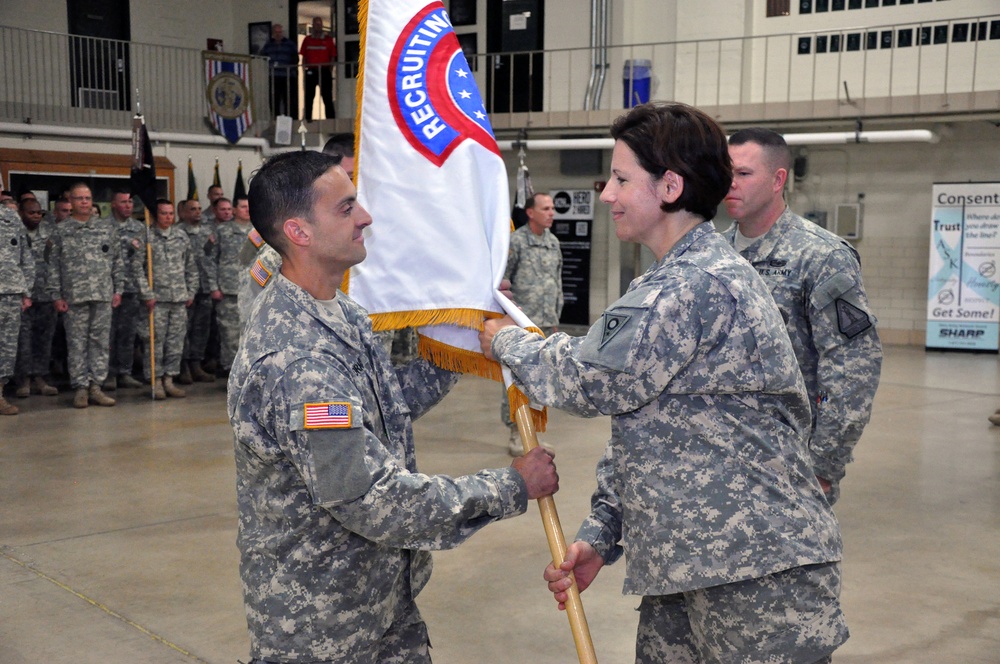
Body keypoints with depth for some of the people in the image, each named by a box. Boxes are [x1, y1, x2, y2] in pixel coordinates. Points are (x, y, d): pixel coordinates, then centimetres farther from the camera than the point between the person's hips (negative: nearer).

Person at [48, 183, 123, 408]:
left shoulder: (107, 228, 8)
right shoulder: (61, 231, 4)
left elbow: (117, 261, 10)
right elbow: (54, 266, 3)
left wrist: (118, 290, 4)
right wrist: (57, 296, -3)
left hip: (103, 295, 2)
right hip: (74, 296, -2)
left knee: (100, 342, 3)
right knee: (77, 343, 1)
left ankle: (96, 386, 10)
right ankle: (81, 387, 7)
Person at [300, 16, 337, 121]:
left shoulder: (328, 39, 6)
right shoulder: (307, 39, 10)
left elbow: (333, 57, 6)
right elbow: (304, 57, 11)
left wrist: (330, 71, -2)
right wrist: (304, 70, 2)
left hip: (324, 70, -1)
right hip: (311, 71, 2)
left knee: (327, 97, -1)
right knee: (309, 96, 3)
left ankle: (331, 119, 1)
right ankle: (307, 119, 7)